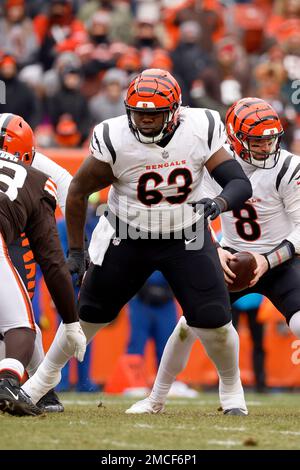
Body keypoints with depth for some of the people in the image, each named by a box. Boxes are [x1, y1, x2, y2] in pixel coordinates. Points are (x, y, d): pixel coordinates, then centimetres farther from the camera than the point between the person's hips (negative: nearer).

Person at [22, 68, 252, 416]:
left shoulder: (200, 131, -19)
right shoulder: (115, 139, -21)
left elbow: (240, 183, -18)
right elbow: (79, 190, -7)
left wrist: (219, 203, -41)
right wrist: (75, 252, -4)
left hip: (187, 237, 0)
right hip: (127, 237, 0)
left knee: (213, 320, -9)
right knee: (89, 312, 7)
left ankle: (232, 390, 18)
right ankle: (44, 377, 30)